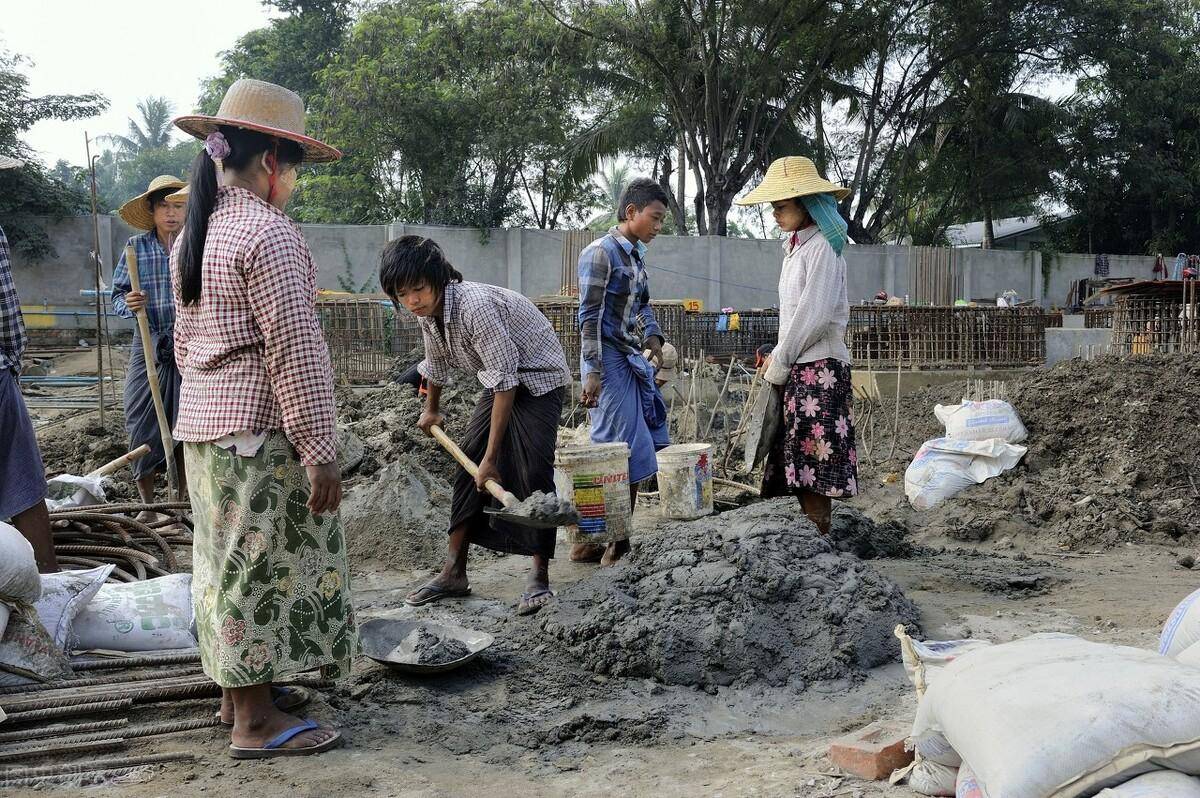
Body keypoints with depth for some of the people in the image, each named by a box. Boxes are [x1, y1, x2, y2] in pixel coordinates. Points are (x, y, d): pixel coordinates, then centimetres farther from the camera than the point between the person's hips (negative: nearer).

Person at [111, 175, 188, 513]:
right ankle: (146, 503, 18)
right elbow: (117, 295, 6)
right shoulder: (136, 247, 2)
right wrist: (128, 304, -14)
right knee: (143, 422, 3)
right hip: (148, 347, 1)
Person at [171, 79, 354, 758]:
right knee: (263, 563, -1)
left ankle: (239, 687, 31)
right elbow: (293, 352, -20)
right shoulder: (268, 232, -17)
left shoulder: (194, 233, 12)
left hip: (203, 423, 9)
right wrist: (320, 452, -19)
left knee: (231, 560, 17)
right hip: (261, 430, -9)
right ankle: (255, 721, 7)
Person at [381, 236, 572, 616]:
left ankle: (540, 576, -7)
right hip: (501, 381, 8)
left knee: (533, 471, -17)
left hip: (538, 378, -8)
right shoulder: (427, 312, -8)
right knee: (469, 462, 3)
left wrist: (491, 456, -32)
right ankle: (454, 572, 10)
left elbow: (505, 381, -34)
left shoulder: (475, 305, -34)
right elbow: (436, 361, 15)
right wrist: (431, 410, 30)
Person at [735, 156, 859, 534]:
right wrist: (778, 358, 11)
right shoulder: (796, 247, 19)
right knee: (799, 470, 7)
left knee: (814, 471, -8)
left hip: (819, 366, -9)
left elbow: (814, 315, -16)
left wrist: (779, 364, -8)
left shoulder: (822, 247, -9)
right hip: (798, 368, 9)